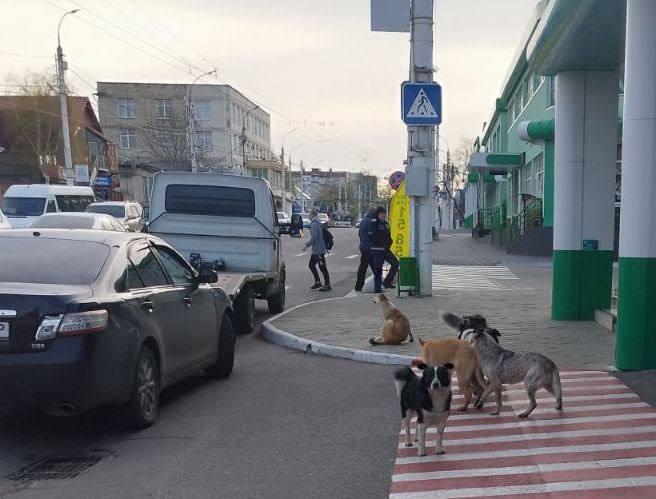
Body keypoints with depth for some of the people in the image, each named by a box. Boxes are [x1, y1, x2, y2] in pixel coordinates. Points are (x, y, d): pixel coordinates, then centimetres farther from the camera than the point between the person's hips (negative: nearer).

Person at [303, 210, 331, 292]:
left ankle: (327, 285, 0)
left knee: (322, 267, -5)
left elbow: (314, 237, -24)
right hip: (316, 250, 11)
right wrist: (308, 243, 23)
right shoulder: (317, 223, 16)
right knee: (311, 265, 18)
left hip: (318, 250, -11)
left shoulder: (313, 224, -16)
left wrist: (307, 245, -17)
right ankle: (317, 282, 23)